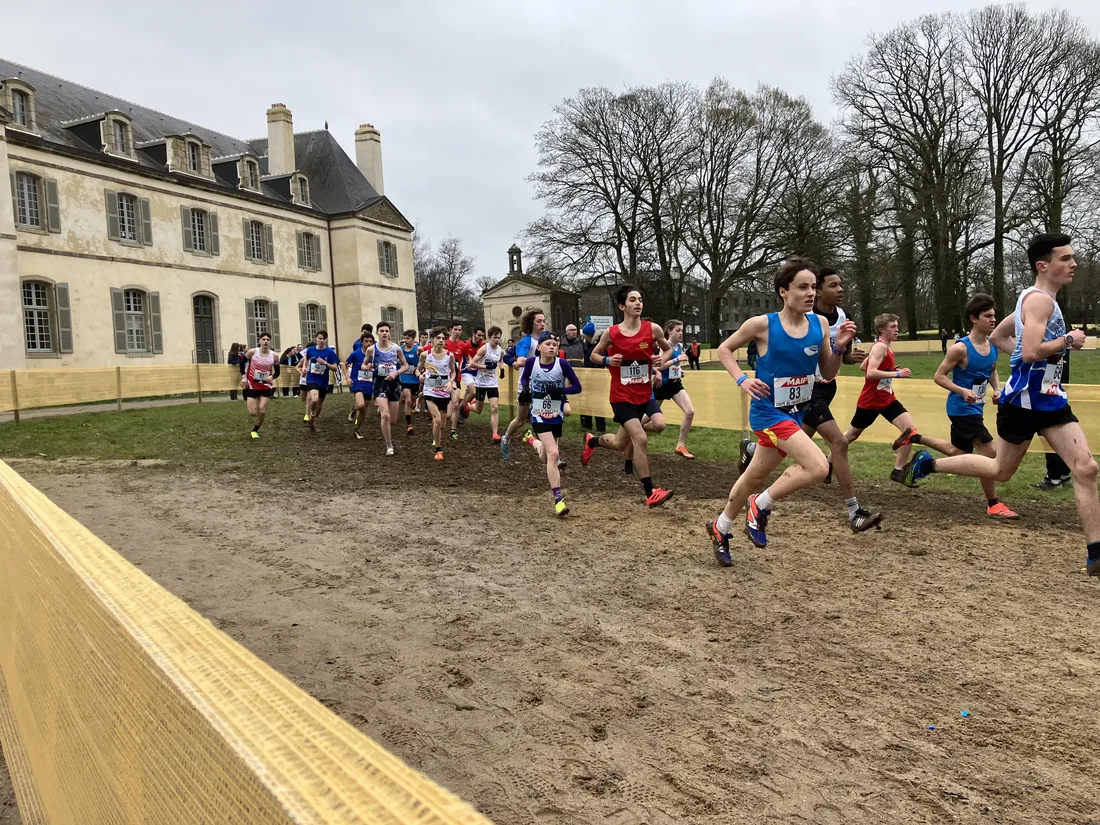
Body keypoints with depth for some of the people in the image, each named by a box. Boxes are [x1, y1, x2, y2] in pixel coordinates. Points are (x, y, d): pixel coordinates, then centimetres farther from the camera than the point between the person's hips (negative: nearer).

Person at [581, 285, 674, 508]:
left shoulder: (653, 329, -6)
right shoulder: (611, 333, -9)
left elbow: (668, 349, 12)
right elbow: (594, 355, 6)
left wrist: (661, 359, -11)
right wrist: (608, 360, -16)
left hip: (645, 394, 3)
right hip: (622, 396, -3)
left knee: (620, 444, 10)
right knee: (640, 438, -14)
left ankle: (592, 441, 43)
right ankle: (650, 492, -3)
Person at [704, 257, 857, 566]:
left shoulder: (820, 324, -2)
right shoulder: (762, 324, -15)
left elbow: (828, 375, 5)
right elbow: (724, 349, 0)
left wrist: (839, 348, -13)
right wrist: (742, 380, -15)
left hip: (794, 414, 6)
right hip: (768, 412, -6)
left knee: (756, 476, 19)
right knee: (818, 467, -22)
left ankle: (720, 527, 41)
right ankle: (760, 506, 1)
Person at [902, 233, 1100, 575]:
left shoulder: (1035, 299, 14)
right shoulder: (1039, 299, -16)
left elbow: (997, 336, 23)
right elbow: (1031, 351, -29)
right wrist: (1068, 340, -15)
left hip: (1050, 399, 9)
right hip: (1024, 400, -9)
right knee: (1001, 471, 8)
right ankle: (929, 463, 24)